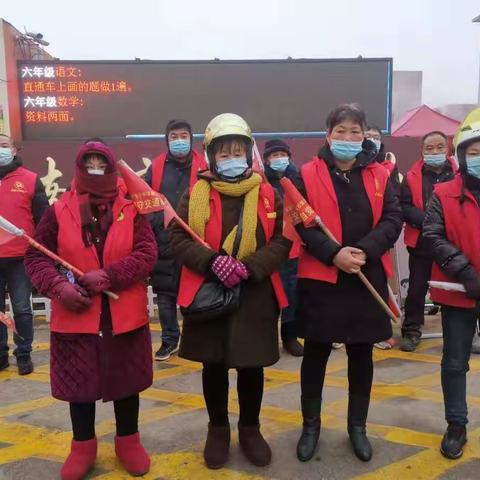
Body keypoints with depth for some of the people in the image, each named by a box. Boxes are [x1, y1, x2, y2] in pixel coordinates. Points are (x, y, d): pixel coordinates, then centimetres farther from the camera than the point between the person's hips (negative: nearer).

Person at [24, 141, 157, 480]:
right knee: (79, 382, 12)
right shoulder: (59, 211, 0)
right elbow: (36, 256, 2)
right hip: (76, 315, 0)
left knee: (126, 380, 13)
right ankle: (83, 446, 33)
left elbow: (147, 254, -9)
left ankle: (128, 441, 33)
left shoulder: (131, 210, -1)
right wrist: (58, 285, -15)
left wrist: (109, 276, -20)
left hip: (124, 315, 0)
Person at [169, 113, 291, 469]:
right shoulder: (196, 194, 1)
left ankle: (250, 430, 34)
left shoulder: (269, 195, 1)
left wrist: (250, 266, -18)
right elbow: (178, 237, -4)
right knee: (214, 366, 13)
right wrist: (211, 261, -21)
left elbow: (283, 241, -3)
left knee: (252, 367, 12)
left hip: (256, 296, 0)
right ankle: (218, 429, 34)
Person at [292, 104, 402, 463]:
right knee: (316, 354, 9)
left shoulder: (379, 175, 6)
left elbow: (393, 219, -2)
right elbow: (301, 223, -8)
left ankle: (358, 426, 32)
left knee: (362, 356, 13)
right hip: (320, 279, -2)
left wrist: (364, 250, -18)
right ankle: (311, 425, 28)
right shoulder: (308, 175, -2)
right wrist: (333, 253, -20)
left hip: (368, 279, 3)